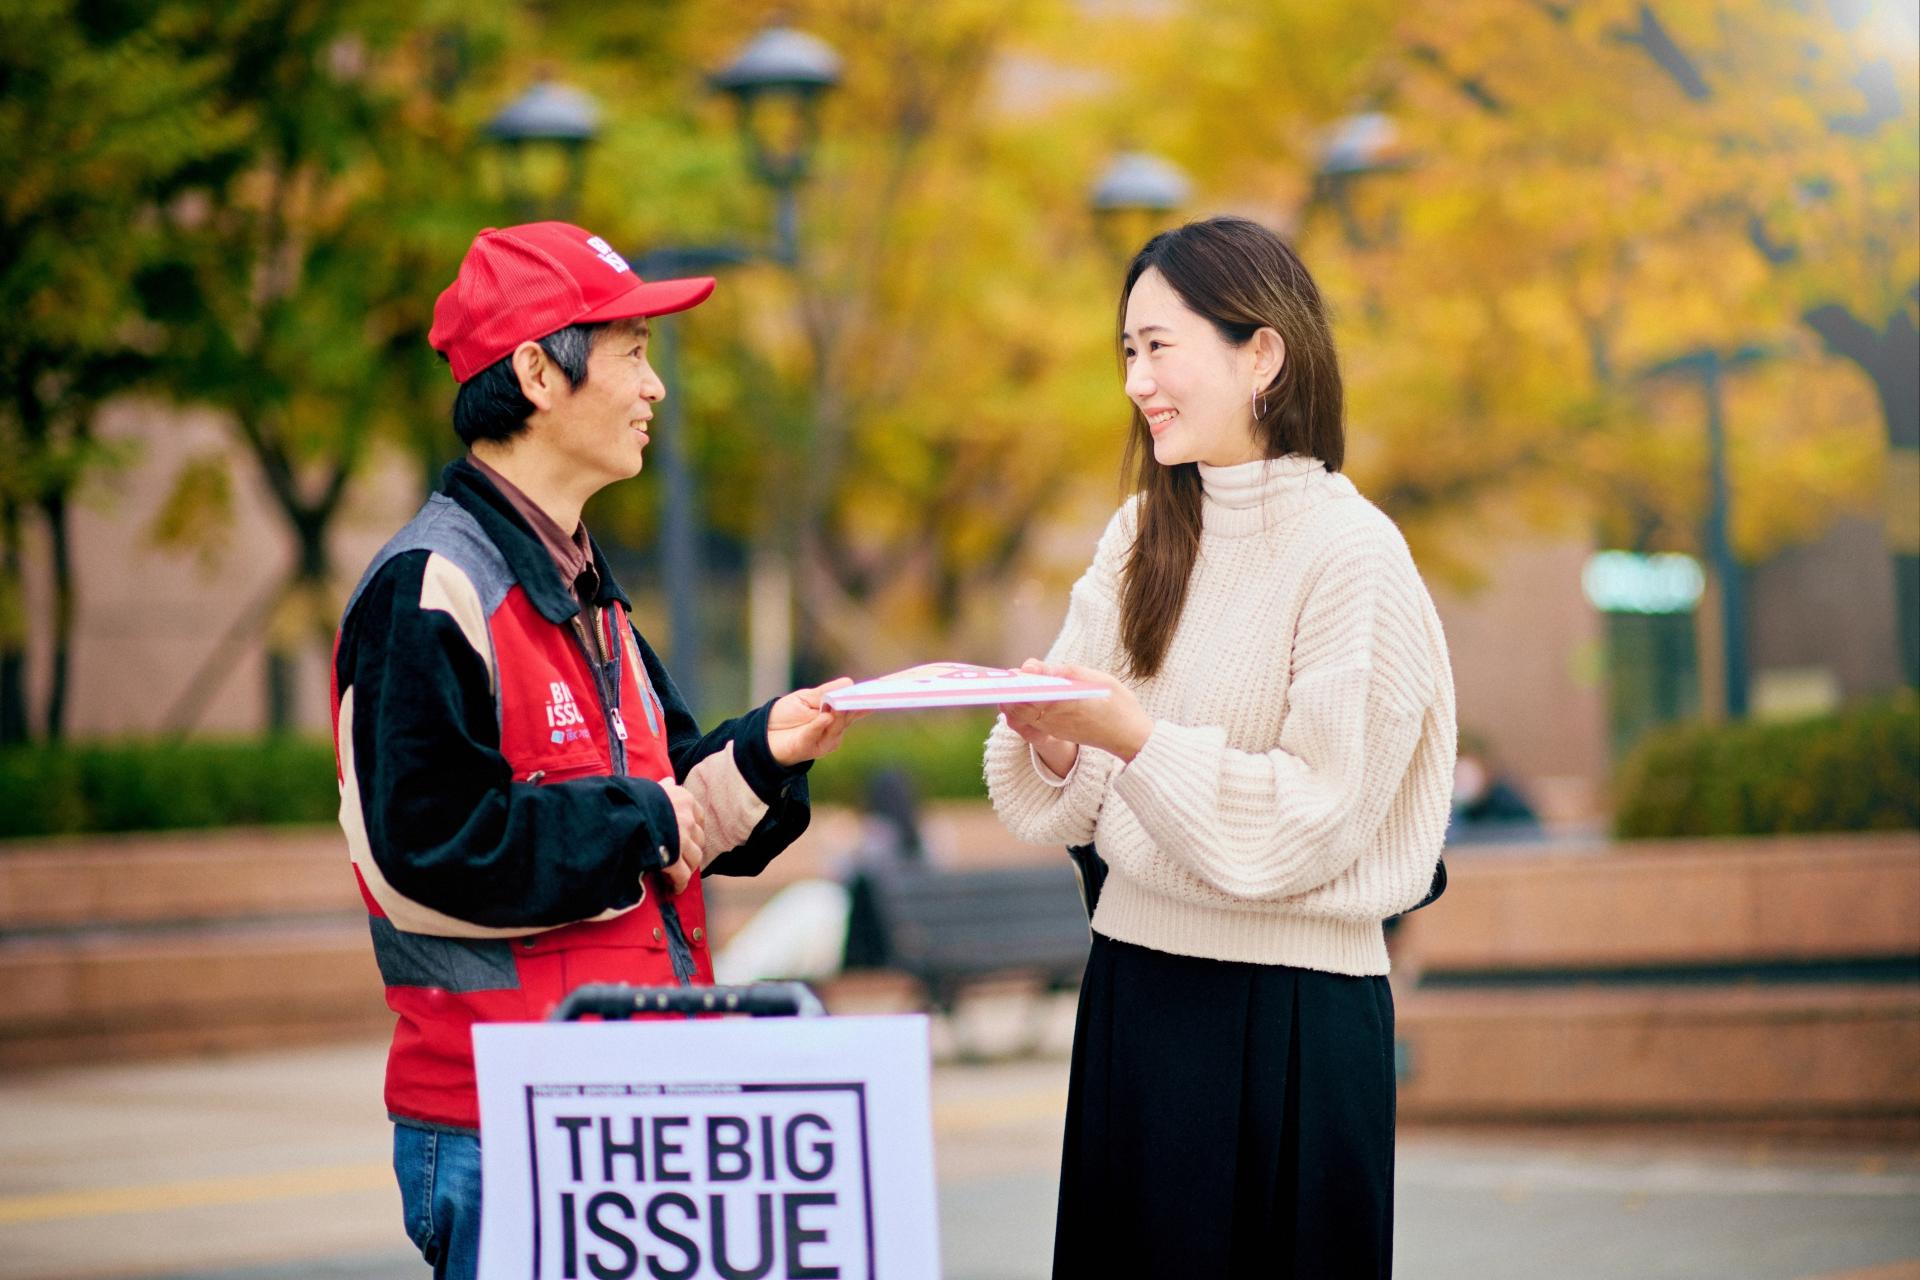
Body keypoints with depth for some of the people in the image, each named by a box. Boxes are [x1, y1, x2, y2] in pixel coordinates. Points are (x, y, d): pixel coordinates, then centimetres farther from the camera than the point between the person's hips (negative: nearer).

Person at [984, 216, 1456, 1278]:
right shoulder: (1143, 536, 9)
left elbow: (1311, 823, -16)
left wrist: (1135, 737, -24)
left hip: (1289, 1013, -6)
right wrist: (1053, 745, -13)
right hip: (1133, 982, 6)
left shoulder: (1353, 556, -10)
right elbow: (1068, 806, 9)